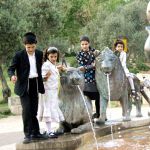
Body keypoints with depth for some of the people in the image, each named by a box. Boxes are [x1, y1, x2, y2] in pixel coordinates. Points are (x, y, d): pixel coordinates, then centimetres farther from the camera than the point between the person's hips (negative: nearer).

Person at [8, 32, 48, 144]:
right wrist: (12, 75, -30)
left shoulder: (39, 54, 5)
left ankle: (35, 133, 17)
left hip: (35, 84, 4)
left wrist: (41, 85, 12)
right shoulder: (19, 55, -8)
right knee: (26, 109, -12)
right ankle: (27, 134, -7)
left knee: (34, 110, 9)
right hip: (24, 85, -4)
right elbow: (11, 68, -8)